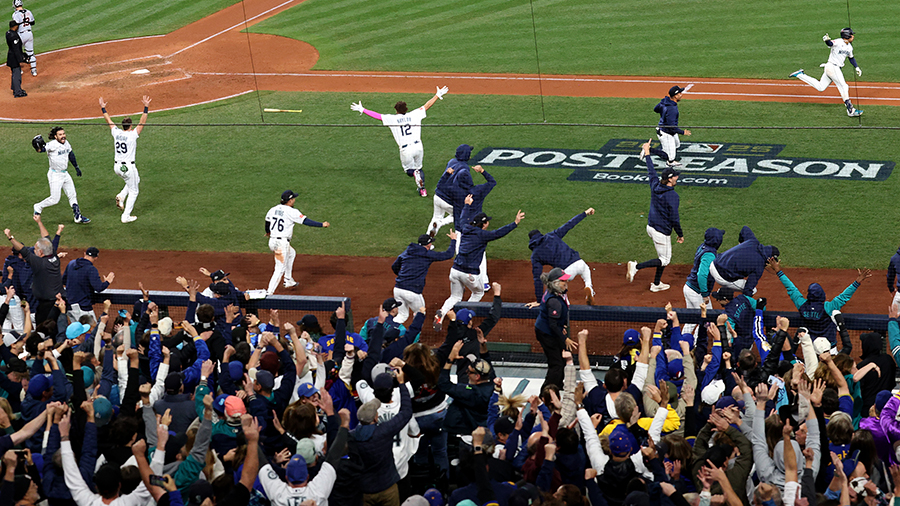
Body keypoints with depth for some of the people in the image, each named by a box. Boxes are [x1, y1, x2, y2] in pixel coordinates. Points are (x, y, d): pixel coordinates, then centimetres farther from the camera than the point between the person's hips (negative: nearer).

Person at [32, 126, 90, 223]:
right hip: (55, 175, -8)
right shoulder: (53, 144, -22)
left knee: (72, 195, 14)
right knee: (54, 199, -5)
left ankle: (78, 216, 25)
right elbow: (40, 150, -35)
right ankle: (38, 207, 19)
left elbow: (71, 154, 18)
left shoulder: (66, 143, 1)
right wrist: (40, 145, -59)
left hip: (65, 174, 8)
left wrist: (76, 167, 25)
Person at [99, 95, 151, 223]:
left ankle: (121, 196, 12)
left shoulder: (116, 133, 0)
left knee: (135, 180, 31)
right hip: (128, 168, -6)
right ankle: (126, 216, 6)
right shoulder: (133, 135, -14)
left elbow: (109, 120, 13)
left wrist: (103, 108, 25)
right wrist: (145, 108, -21)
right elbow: (142, 122, -18)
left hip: (117, 167, 6)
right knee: (133, 191, 9)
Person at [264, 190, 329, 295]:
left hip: (272, 242, 8)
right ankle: (269, 293, -8)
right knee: (280, 269, -3)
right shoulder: (291, 212, -12)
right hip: (282, 243, -8)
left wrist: (268, 232, 45)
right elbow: (306, 221, -16)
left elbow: (267, 222, 24)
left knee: (291, 253, 32)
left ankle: (288, 280, 34)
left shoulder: (273, 210, 8)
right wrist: (322, 225, -9)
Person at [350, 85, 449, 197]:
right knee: (418, 168, 24)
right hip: (418, 146, 2)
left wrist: (362, 110, 15)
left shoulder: (393, 118, 1)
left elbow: (377, 116, 6)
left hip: (405, 149, -2)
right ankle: (422, 189, 11)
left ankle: (415, 173, -19)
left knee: (409, 170, 17)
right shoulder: (414, 115, 5)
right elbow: (427, 106, 11)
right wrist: (437, 95, 21)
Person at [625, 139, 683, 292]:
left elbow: (651, 171, 16)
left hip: (651, 227, 8)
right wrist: (680, 235, -9)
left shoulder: (655, 185, -2)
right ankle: (636, 266, -12)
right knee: (665, 259, 4)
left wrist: (647, 153, 31)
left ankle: (657, 284, 26)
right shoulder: (672, 195, -22)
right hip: (662, 231, -8)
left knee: (664, 256, 22)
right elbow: (674, 218, -21)